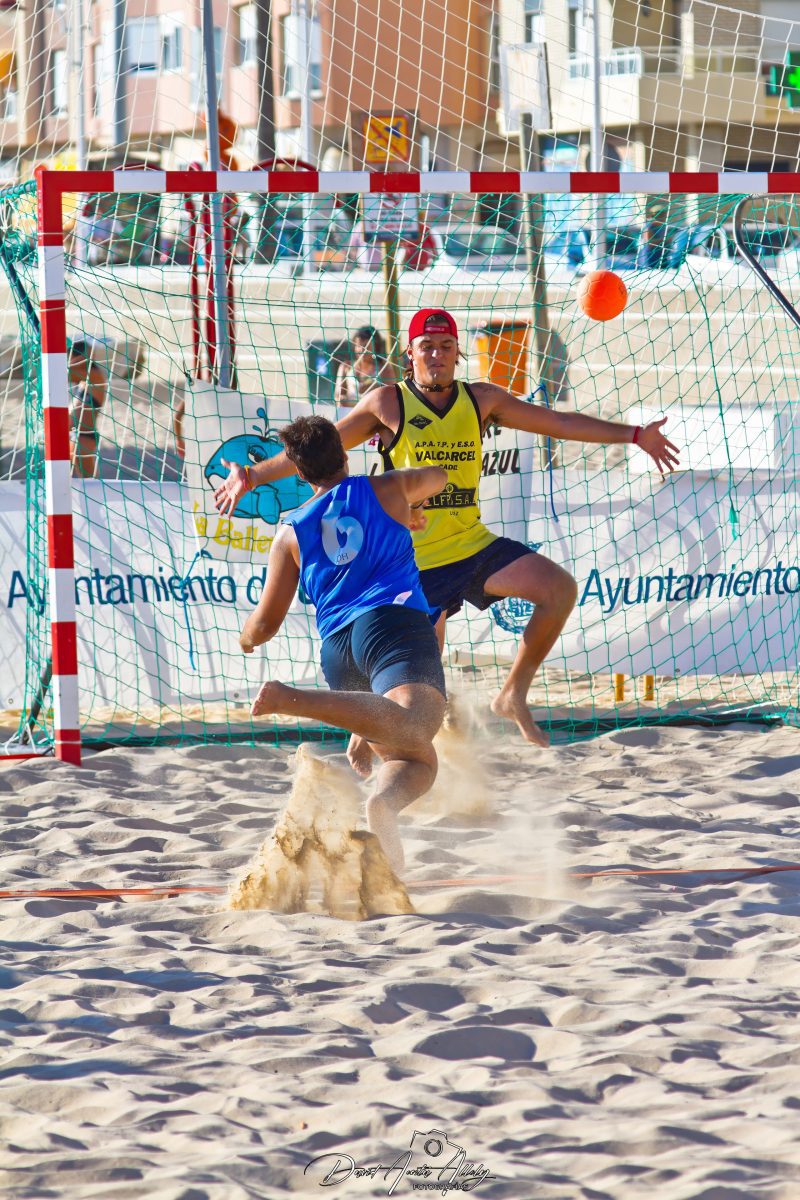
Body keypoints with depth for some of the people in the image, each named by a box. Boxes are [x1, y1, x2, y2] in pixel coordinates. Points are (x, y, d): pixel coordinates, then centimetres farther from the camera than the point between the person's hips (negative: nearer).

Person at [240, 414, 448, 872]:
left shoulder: (292, 532, 20)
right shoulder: (386, 490, 18)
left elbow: (266, 623, 20)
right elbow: (437, 477, 42)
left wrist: (247, 638, 42)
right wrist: (412, 500, 63)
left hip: (337, 648, 4)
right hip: (394, 623, -4)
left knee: (415, 759, 13)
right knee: (414, 728, -30)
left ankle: (385, 799, -19)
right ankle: (294, 699, -48)